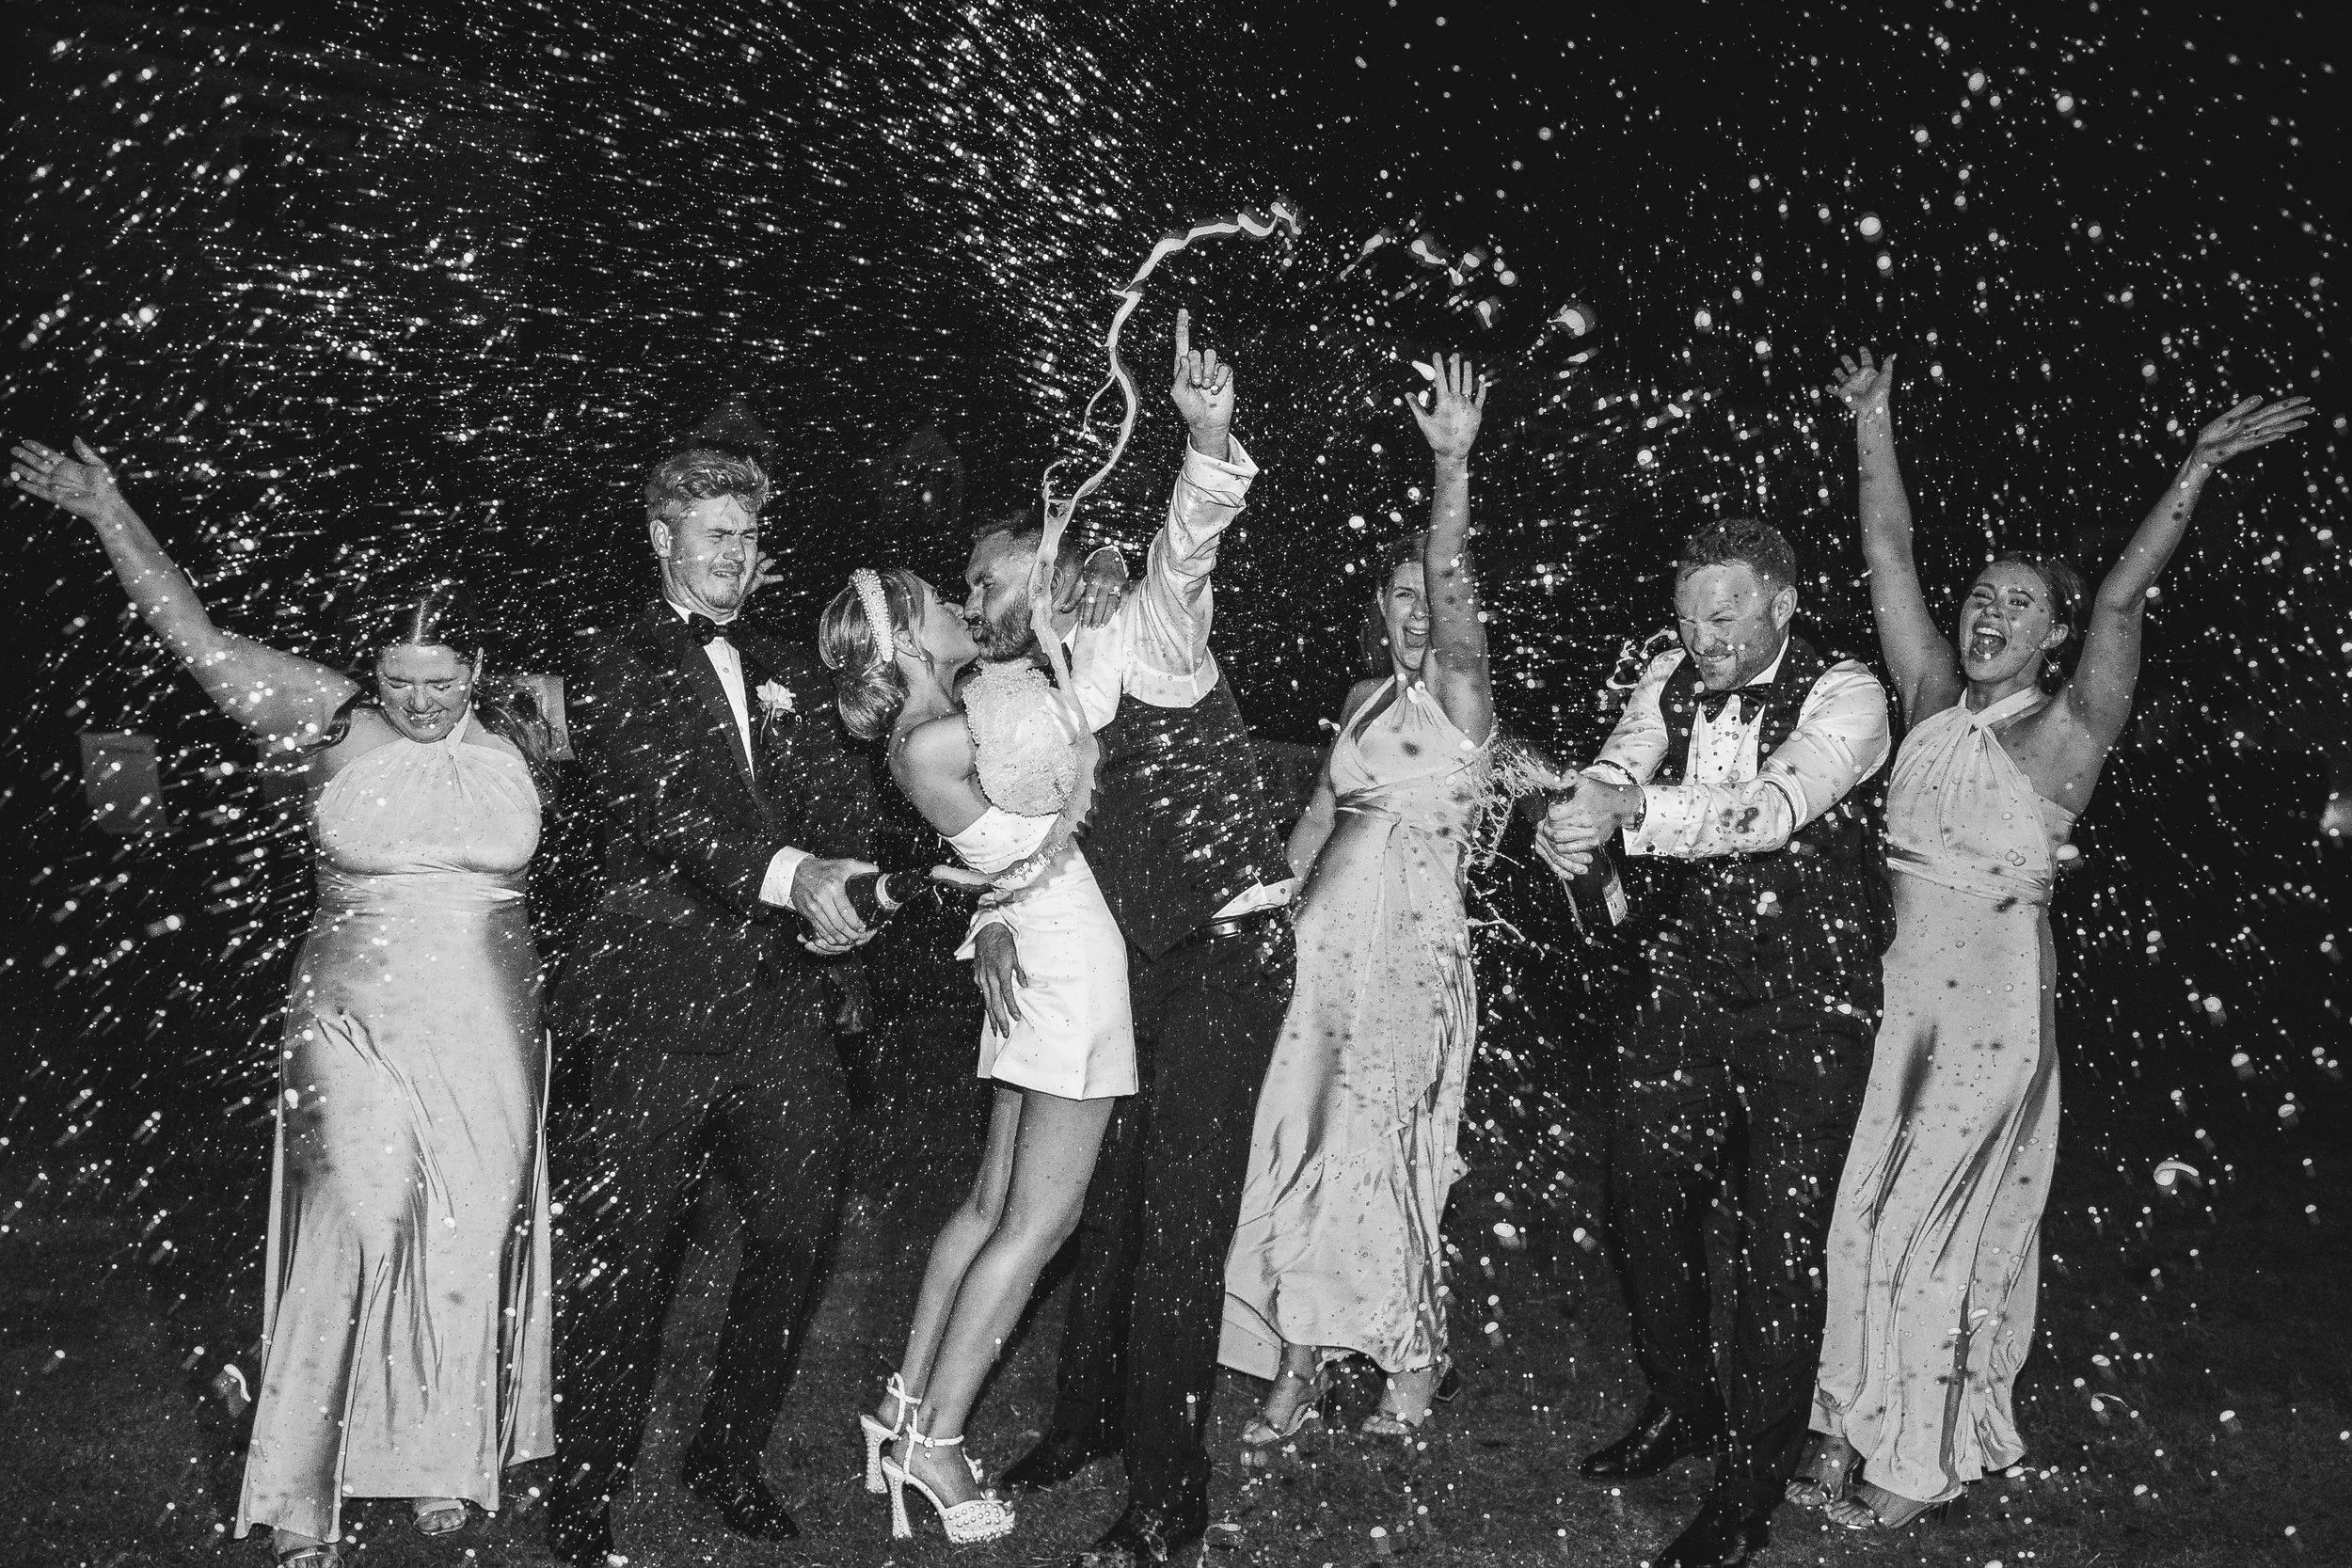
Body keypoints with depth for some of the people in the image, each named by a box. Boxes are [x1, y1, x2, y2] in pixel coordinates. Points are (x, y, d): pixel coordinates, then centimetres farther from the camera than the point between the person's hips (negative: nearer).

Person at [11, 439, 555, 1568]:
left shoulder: (522, 733, 1)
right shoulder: (331, 723, -2)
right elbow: (199, 640, -3)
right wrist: (106, 511, -5)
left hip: (488, 1042, 2)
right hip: (354, 1030, -1)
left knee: (471, 1244, 8)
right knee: (351, 1236, -7)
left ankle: (446, 1460, 28)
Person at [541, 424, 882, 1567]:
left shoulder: (790, 675, 20)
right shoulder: (613, 666, 4)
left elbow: (847, 809, 13)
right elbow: (654, 800, -12)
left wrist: (837, 894, -12)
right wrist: (786, 873, -27)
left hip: (780, 1001, 5)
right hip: (658, 996, -5)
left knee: (797, 1236, 7)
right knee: (625, 1257, -1)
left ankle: (728, 1455, 27)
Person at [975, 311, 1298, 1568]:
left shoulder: (1141, 640, -8)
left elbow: (1187, 546, -26)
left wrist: (1209, 444, -46)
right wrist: (993, 924, -12)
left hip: (1225, 956, -7)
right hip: (1123, 969, 8)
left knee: (1180, 1219, -4)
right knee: (1103, 1197, 16)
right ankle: (1088, 1419, 36)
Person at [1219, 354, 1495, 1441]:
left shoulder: (1459, 701, -6)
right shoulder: (1367, 702, 13)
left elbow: (1453, 597, -23)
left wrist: (1453, 467, -34)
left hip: (1410, 956, -6)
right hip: (1329, 952, 6)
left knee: (1369, 1156, -3)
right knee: (1312, 1154, 6)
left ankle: (1411, 1363, 16)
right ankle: (1300, 1362, 17)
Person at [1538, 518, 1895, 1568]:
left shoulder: (1844, 695, -15)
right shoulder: (1672, 680, 2)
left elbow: (1771, 809, -32)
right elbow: (1617, 774, -12)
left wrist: (1633, 809, -47)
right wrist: (1574, 817, -37)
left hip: (1809, 1000, -5)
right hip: (1691, 980, 5)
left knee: (1780, 1236, 0)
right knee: (1642, 1201, 10)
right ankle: (1681, 1404, 35)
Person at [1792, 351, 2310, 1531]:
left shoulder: (2066, 730, -7)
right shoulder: (1934, 703, 4)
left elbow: (2122, 602, -20)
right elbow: (1889, 557, 4)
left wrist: (2200, 468, -27)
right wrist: (1873, 425, 4)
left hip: (1994, 1001, -5)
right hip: (1895, 991, 5)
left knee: (1934, 1224, 2)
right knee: (1869, 1218, 11)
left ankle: (1922, 1462, 17)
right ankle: (1851, 1428, 26)